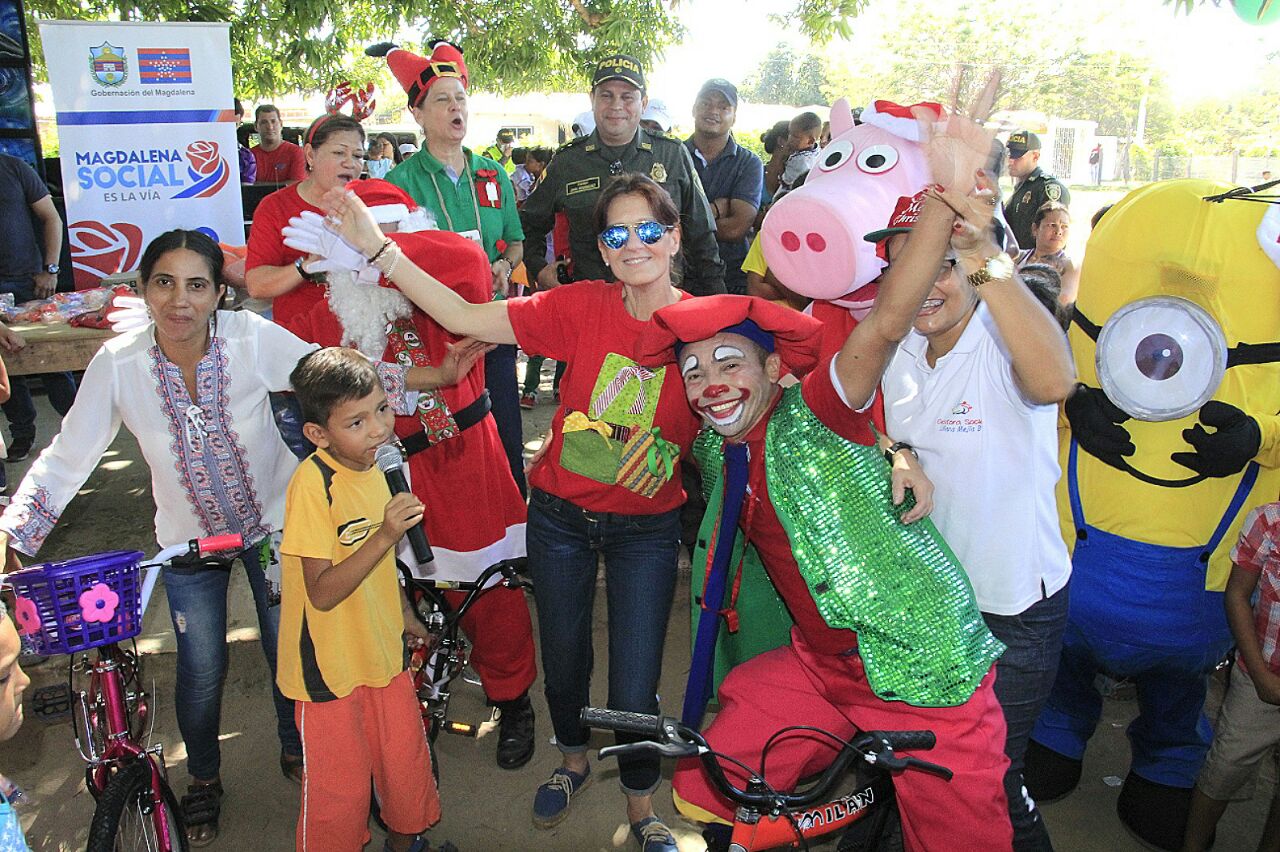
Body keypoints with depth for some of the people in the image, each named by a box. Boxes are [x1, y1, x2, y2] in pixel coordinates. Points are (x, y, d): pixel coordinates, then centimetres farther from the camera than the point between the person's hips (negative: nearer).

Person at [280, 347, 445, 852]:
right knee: (340, 791, 9)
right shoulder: (313, 483, -24)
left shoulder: (372, 466, -1)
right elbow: (322, 592, -26)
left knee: (408, 765, 20)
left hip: (382, 651, 7)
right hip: (329, 665, -7)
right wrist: (386, 534, -34)